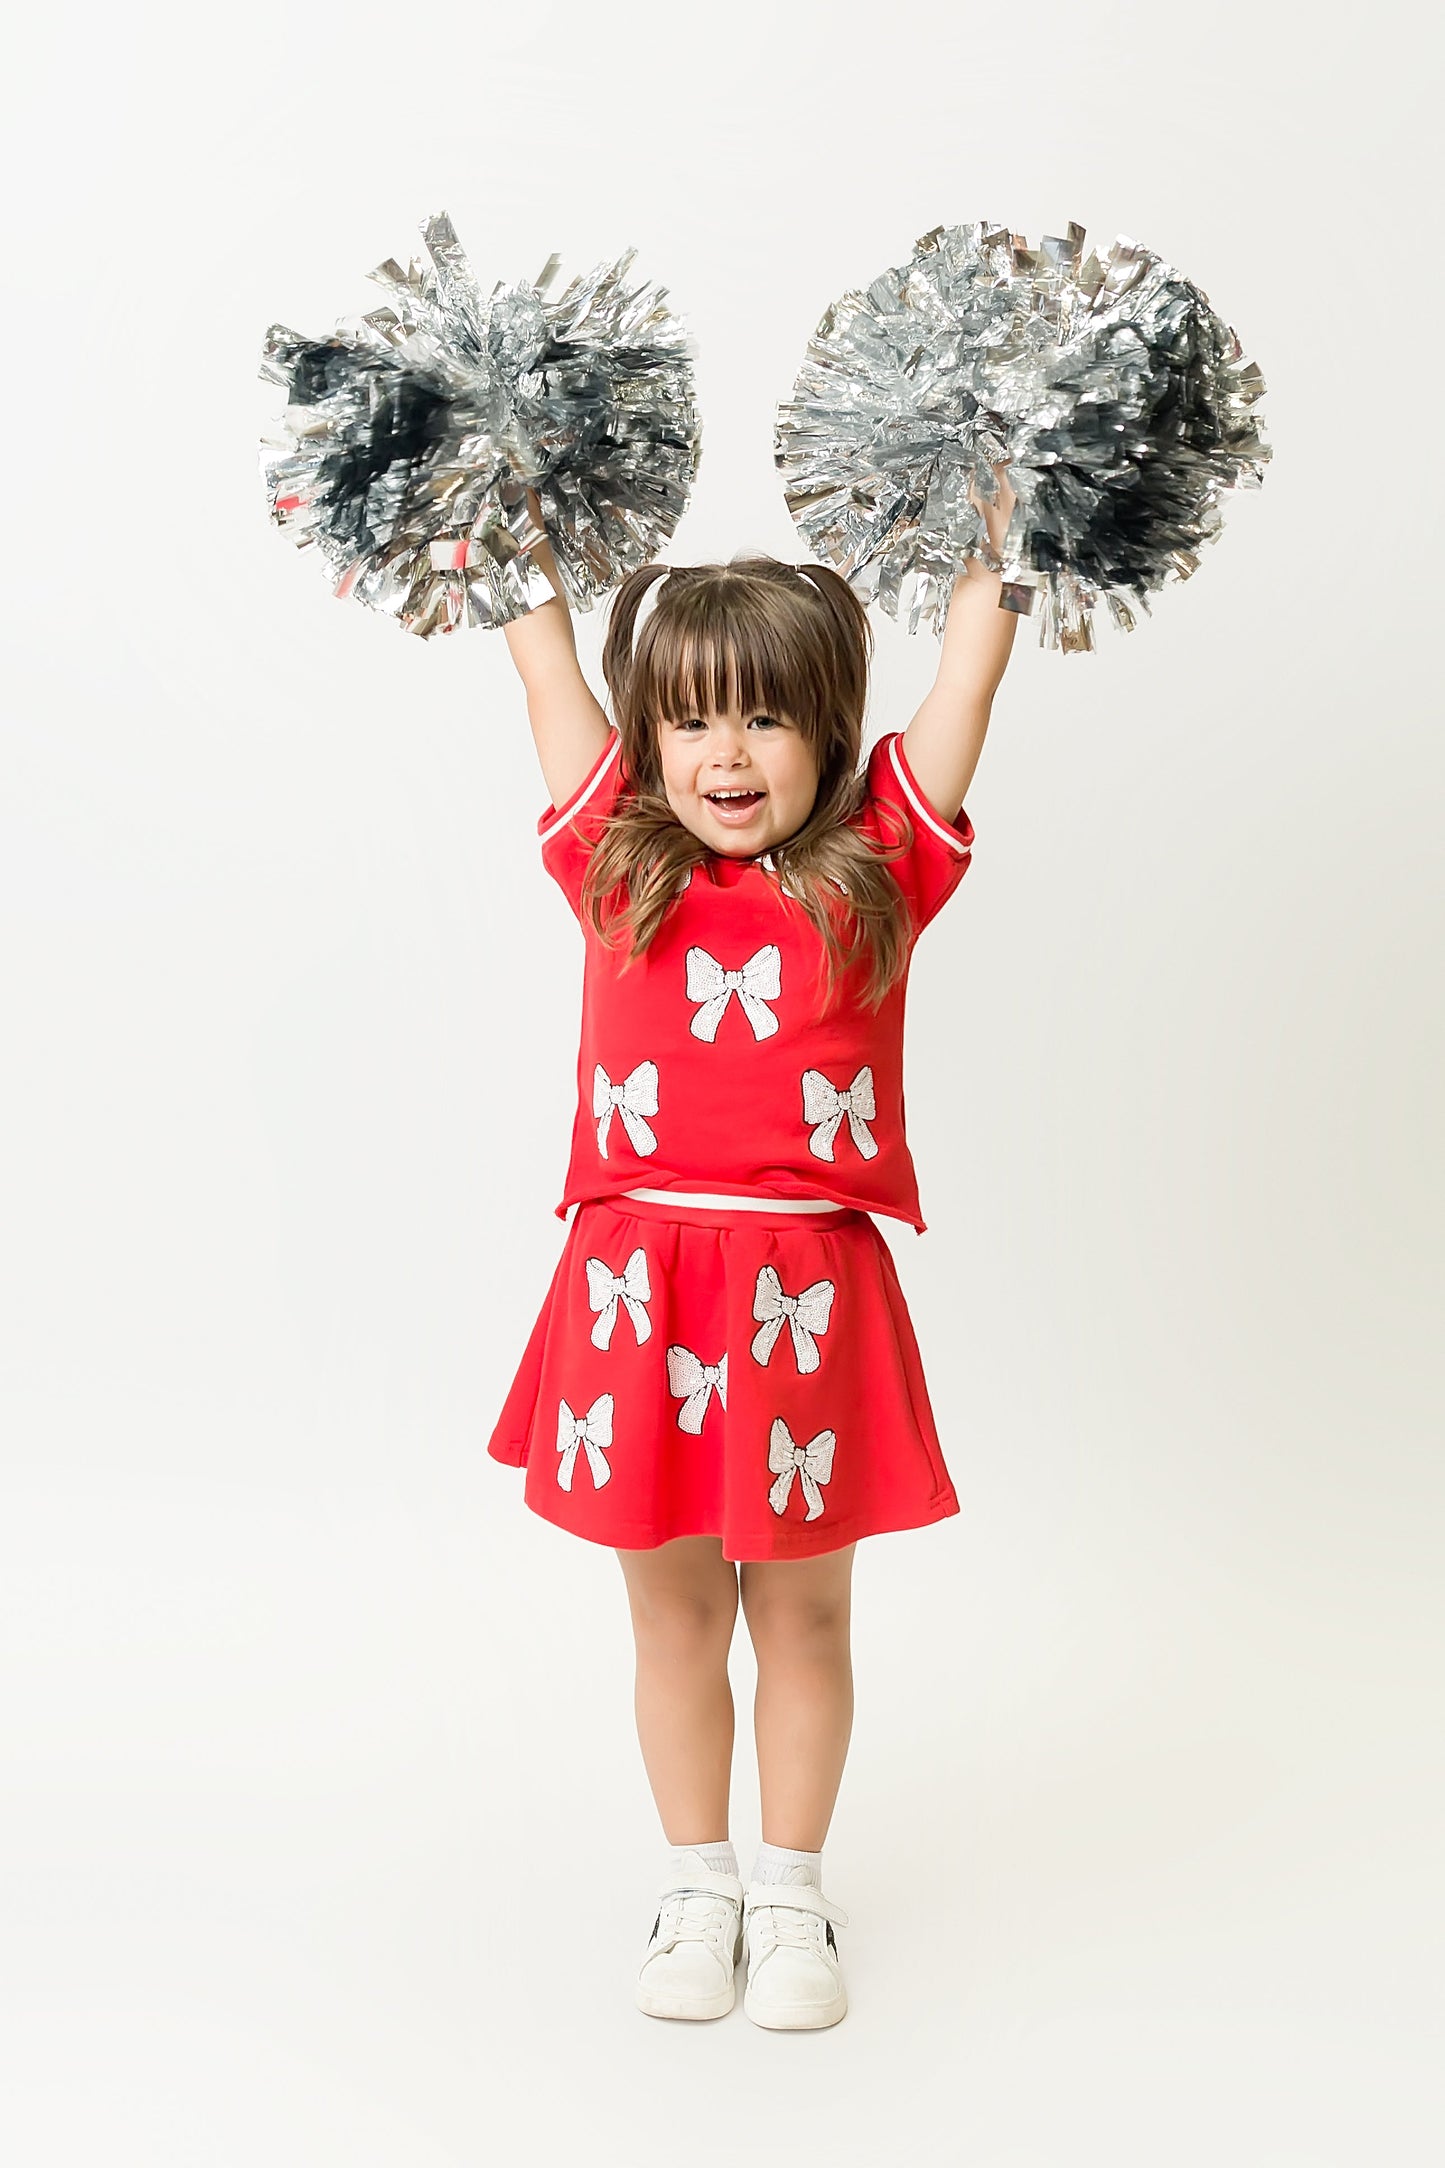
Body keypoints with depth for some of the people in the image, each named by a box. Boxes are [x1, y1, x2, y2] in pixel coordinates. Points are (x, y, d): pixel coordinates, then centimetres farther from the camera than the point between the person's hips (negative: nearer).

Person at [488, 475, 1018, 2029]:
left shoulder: (876, 870, 2)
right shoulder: (618, 865, 4)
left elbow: (972, 666, 3)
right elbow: (545, 664, 9)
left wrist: (994, 511, 7)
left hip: (812, 1290, -1)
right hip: (640, 1281, 1)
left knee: (804, 1614, 13)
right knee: (671, 1611, 15)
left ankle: (790, 1890, 32)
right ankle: (696, 1884, 33)